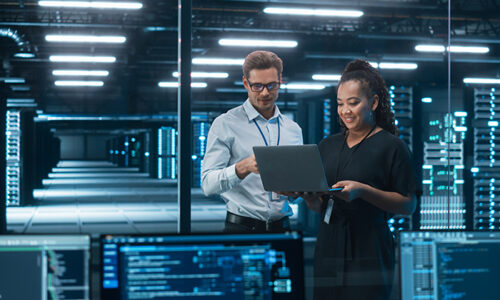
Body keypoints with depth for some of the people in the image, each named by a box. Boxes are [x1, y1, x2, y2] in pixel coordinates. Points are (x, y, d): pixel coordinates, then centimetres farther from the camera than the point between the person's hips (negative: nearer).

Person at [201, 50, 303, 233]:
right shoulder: (225, 124, -2)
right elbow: (208, 184, -11)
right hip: (241, 227, -3)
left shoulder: (294, 129, 13)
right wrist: (243, 167, -27)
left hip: (281, 225, 4)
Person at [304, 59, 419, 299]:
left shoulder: (391, 146, -3)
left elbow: (409, 204, -8)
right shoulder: (328, 145, 14)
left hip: (368, 251, -5)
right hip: (328, 246, 5)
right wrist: (307, 193, -7)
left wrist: (362, 191, -19)